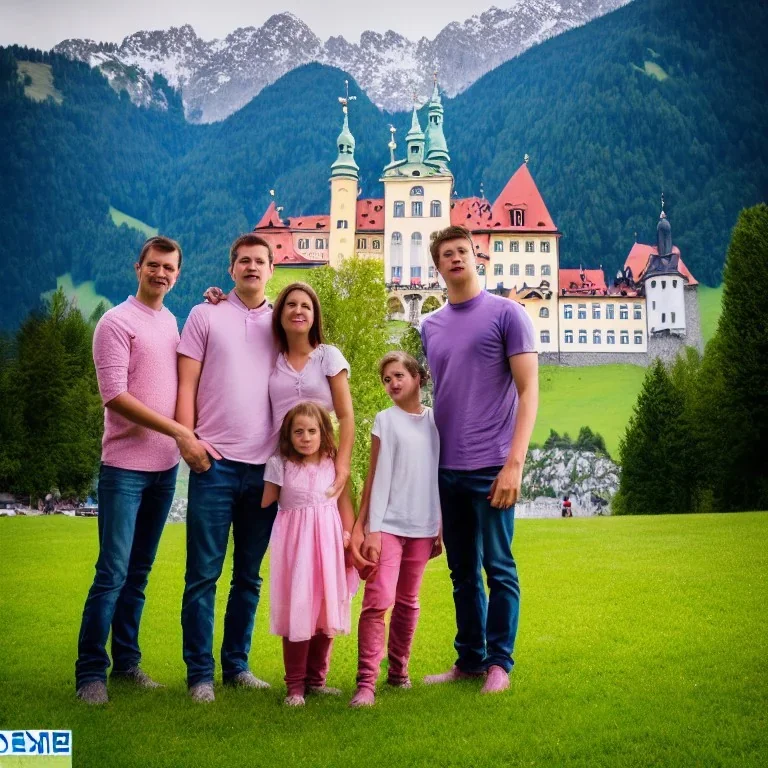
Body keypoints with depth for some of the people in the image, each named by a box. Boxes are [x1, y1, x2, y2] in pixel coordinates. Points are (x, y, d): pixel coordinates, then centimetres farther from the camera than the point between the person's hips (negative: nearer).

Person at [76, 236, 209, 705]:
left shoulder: (172, 322, 13)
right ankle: (91, 671, 7)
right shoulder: (117, 322, -7)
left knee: (140, 572, 13)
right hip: (126, 466, -6)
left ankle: (127, 660, 23)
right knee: (113, 572, -5)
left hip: (166, 466, 6)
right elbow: (115, 396, -15)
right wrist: (180, 431, -18)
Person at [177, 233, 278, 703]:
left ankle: (237, 665, 22)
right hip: (215, 464, -3)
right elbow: (186, 385, 2)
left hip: (265, 467, 3)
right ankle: (200, 673, 11)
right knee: (203, 575, 1)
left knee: (249, 576, 10)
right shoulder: (206, 316, 6)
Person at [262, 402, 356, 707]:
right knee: (297, 611, -2)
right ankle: (295, 685, 9)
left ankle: (316, 679, 22)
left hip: (328, 544, 3)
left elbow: (345, 504, 8)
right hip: (295, 545, -3)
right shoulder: (279, 464, -2)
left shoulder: (333, 464, 5)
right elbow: (265, 506, 4)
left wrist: (348, 536, -1)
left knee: (327, 612, 7)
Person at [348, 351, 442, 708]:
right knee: (378, 600, -13)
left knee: (408, 602, 12)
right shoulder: (385, 420, 0)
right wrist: (369, 529, -8)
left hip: (422, 527, 3)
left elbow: (439, 478, 13)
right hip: (388, 525, -3)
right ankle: (366, 682, -10)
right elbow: (375, 477, -2)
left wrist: (440, 527, 11)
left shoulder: (435, 420, 8)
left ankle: (398, 668, 26)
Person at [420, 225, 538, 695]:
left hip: (490, 467, -5)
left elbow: (528, 392, -6)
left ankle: (499, 663, 15)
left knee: (498, 568, 3)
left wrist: (514, 463, -15)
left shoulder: (506, 313, -2)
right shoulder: (430, 327, 14)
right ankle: (469, 660, 24)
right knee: (462, 574, 13)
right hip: (444, 469, 5)